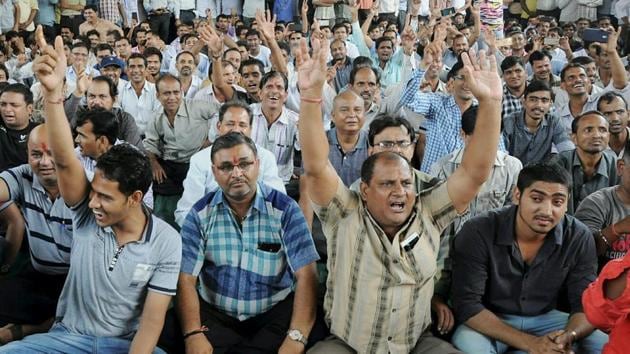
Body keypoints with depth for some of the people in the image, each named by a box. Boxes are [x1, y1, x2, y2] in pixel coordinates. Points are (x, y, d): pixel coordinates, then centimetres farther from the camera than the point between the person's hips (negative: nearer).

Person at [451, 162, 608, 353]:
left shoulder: (579, 238, -12)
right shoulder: (478, 233, -23)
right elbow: (467, 305, -24)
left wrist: (569, 336, -34)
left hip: (545, 319, 4)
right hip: (490, 322, -3)